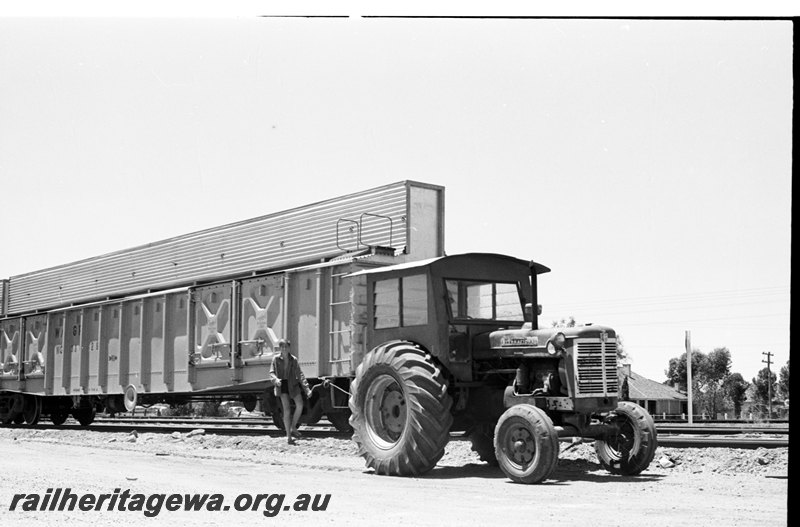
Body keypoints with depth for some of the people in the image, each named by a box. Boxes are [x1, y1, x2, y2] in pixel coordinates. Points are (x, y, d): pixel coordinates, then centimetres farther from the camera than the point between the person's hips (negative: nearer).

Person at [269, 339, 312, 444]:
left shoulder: (294, 360, 1)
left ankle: (293, 428, 8)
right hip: (282, 385, -2)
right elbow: (271, 373, -2)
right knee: (287, 409, -11)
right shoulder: (276, 359, 0)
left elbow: (300, 375, -1)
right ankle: (288, 436, -5)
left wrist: (307, 389, -8)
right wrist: (275, 380, -27)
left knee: (300, 405, -14)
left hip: (293, 384, 2)